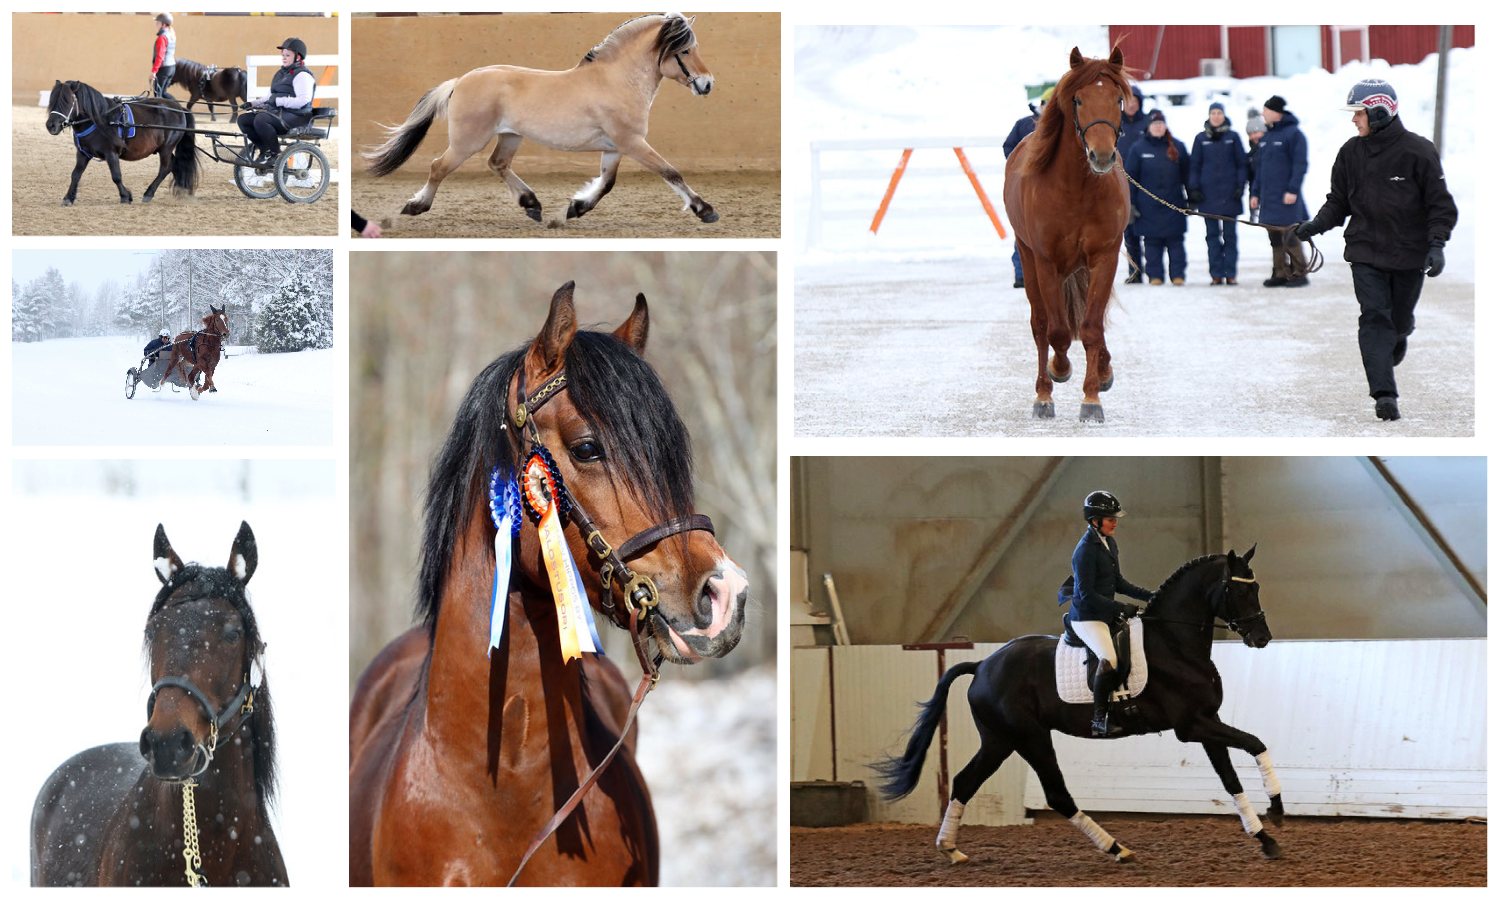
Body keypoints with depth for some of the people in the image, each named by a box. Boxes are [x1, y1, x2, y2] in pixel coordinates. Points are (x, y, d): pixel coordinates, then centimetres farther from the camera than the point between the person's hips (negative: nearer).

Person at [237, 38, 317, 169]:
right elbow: (272, 96, 28)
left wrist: (279, 101, -22)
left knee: (260, 119, -34)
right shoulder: (281, 73, 21)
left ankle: (276, 153, -18)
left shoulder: (302, 75, -9)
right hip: (277, 112, 10)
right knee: (243, 119, -3)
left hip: (295, 116, -10)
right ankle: (265, 149, 1)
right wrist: (254, 103, 12)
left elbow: (303, 101, -21)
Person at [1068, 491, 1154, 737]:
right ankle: (1100, 721, -24)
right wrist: (1121, 608, -25)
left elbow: (1118, 583, 19)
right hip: (1086, 617, -10)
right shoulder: (1086, 550, -18)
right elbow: (1087, 594, -21)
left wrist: (1149, 595, 9)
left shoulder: (1109, 543, 10)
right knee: (1109, 659, -28)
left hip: (1107, 614, 10)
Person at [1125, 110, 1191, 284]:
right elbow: (1130, 177, 5)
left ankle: (1178, 275, 4)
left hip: (1173, 205, 1)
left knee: (1175, 241, 0)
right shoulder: (1139, 148, 4)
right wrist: (1130, 203, -1)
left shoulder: (1177, 147, 8)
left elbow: (1186, 175, 12)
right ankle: (1154, 275, 8)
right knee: (1152, 242, 1)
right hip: (1148, 204, -1)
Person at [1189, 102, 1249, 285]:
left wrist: (1240, 185, -3)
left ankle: (1230, 273, 3)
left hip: (1229, 193, -1)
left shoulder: (1232, 137, 5)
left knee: (1229, 234, 0)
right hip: (1208, 193, 1)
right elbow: (1195, 165, 10)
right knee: (1212, 234, 1)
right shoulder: (1201, 138, 8)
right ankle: (1216, 274, 3)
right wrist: (1193, 188, 2)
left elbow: (1241, 163, 7)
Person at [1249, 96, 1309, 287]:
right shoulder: (1266, 138, 17)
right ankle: (1280, 273, 12)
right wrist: (1255, 192, 17)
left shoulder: (1293, 133, -8)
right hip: (1268, 197, 8)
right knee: (1275, 237, 7)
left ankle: (1299, 273, -4)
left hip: (1286, 198, -8)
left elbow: (1300, 164, -12)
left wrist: (1293, 190, -18)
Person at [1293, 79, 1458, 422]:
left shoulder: (1418, 151, -10)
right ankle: (1384, 395, -17)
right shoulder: (1351, 153, 2)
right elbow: (1339, 202, 11)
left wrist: (1436, 244, -18)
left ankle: (1398, 340, 50)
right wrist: (1317, 225, -6)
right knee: (1374, 318, -12)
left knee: (1400, 319, 11)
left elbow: (1440, 204, -6)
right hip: (1366, 250, 2)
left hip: (1409, 252, -2)